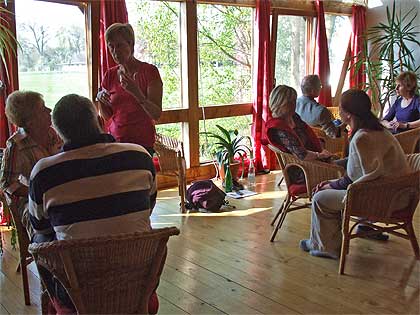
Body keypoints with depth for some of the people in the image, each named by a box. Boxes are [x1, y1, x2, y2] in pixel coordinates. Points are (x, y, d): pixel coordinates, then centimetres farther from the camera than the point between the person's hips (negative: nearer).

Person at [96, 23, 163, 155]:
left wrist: (137, 93, -28)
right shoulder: (110, 75, 7)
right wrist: (100, 99, -7)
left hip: (142, 143, -4)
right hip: (114, 141, 4)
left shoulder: (149, 71, -7)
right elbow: (107, 116, 13)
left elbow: (156, 114, -13)